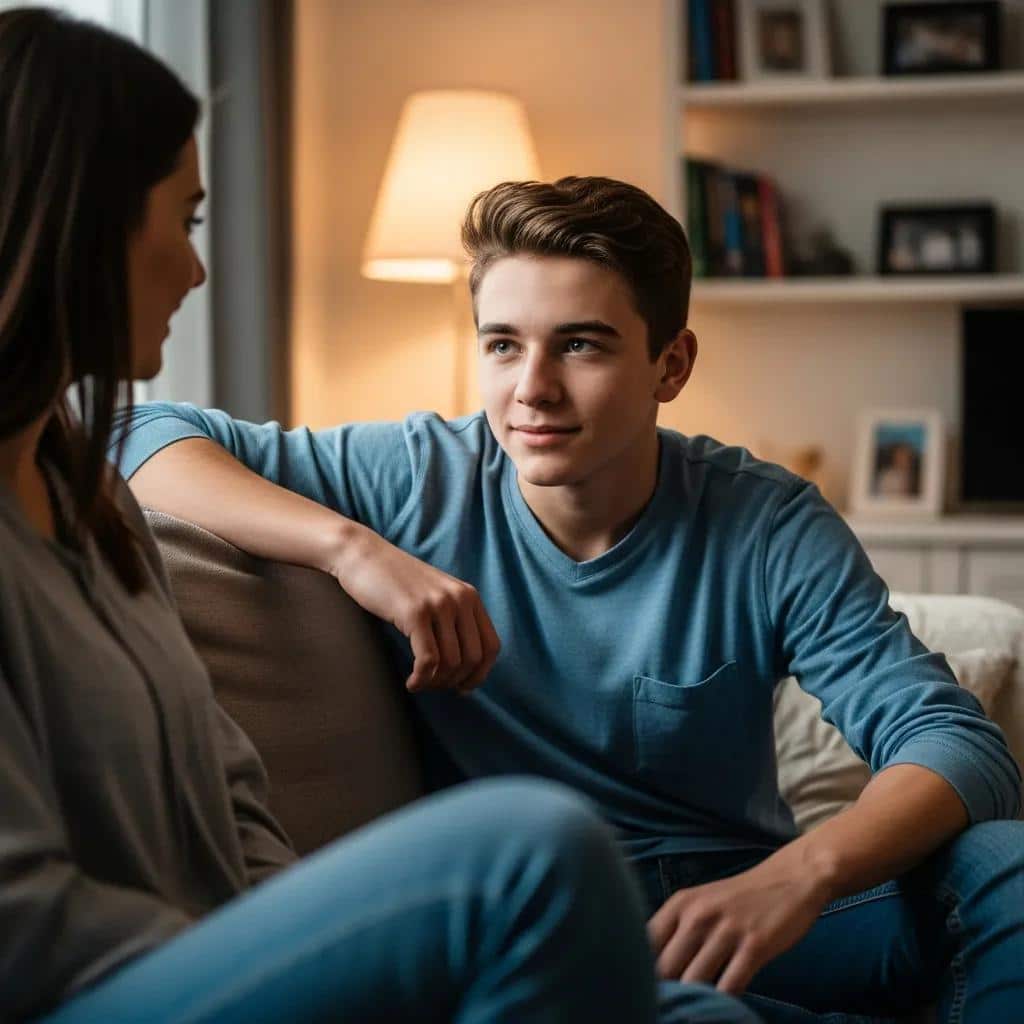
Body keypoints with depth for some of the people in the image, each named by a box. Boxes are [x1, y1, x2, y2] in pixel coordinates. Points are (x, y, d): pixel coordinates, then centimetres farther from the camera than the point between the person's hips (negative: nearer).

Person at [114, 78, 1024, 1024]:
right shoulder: (425, 480, -6)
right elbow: (148, 438, -7)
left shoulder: (766, 528, -7)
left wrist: (799, 874, -37)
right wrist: (351, 547, -24)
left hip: (745, 905, -1)